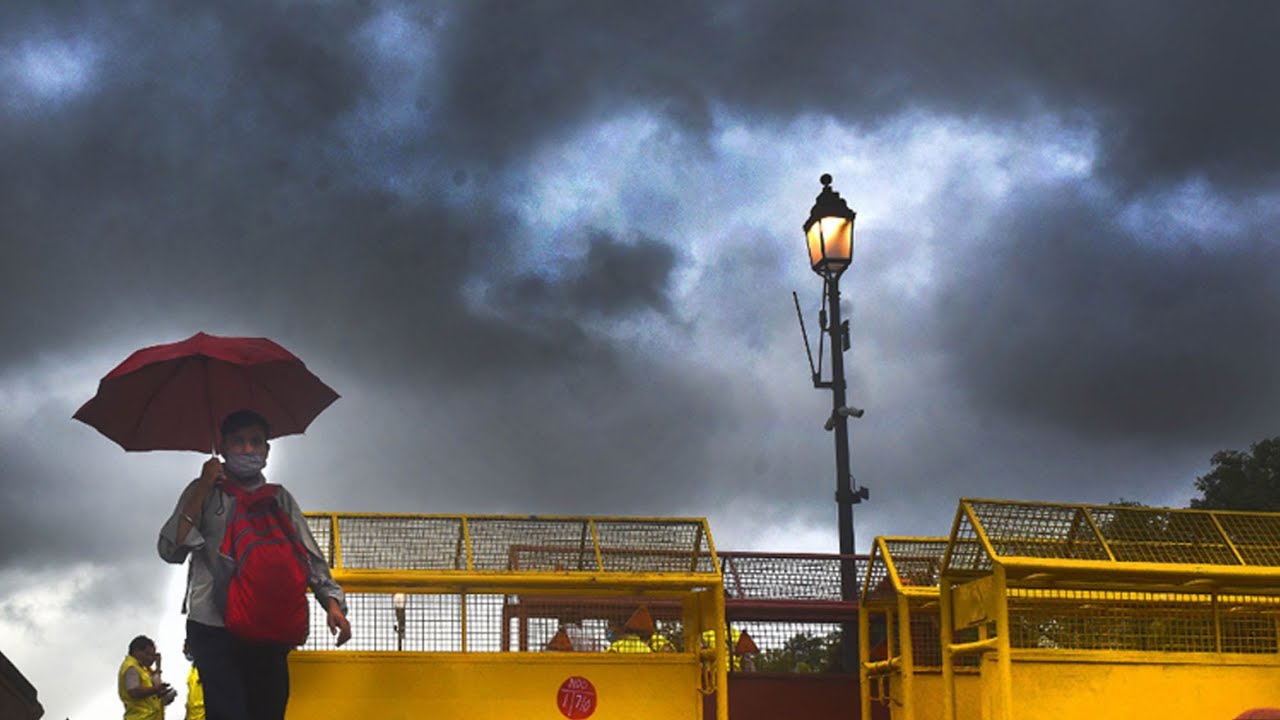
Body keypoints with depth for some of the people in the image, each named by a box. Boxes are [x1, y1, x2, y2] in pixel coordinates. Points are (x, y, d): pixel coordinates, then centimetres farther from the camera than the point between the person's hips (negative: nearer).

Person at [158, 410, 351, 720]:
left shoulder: (280, 499, 14)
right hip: (213, 627, -3)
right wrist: (203, 490, -9)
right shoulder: (202, 493, 8)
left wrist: (332, 602, -8)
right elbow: (171, 551, -4)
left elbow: (310, 556, 9)